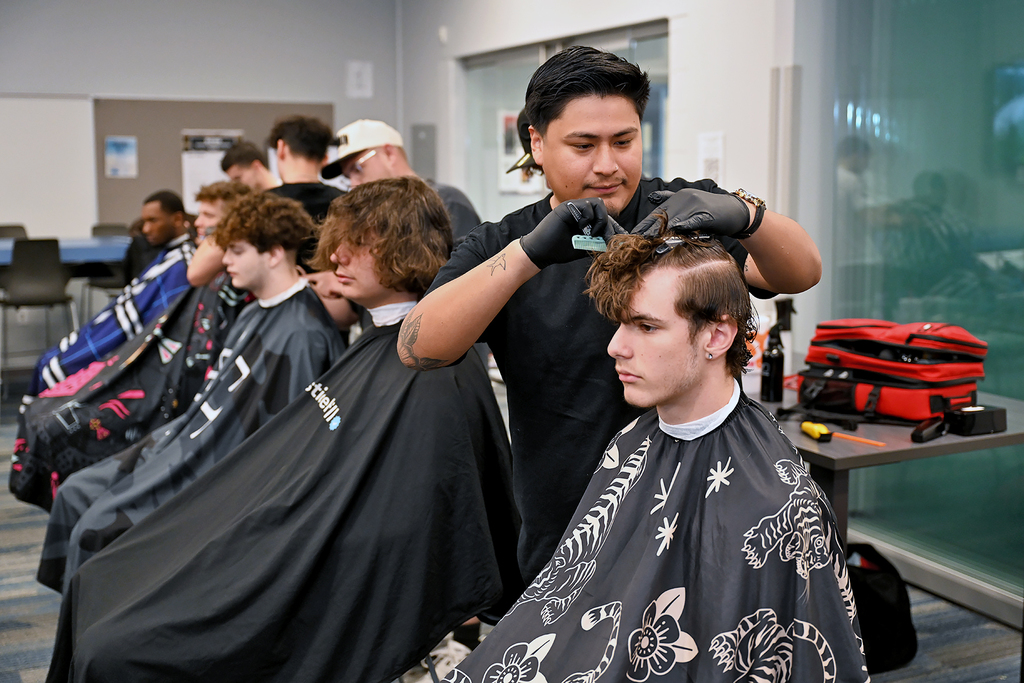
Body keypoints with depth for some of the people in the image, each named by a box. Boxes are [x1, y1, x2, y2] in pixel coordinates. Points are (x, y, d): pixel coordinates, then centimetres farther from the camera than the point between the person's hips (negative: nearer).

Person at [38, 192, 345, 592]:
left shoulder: (300, 333, -22)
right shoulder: (255, 314, 10)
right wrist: (171, 436, 12)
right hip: (187, 440, 10)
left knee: (98, 528, -14)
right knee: (76, 493, 10)